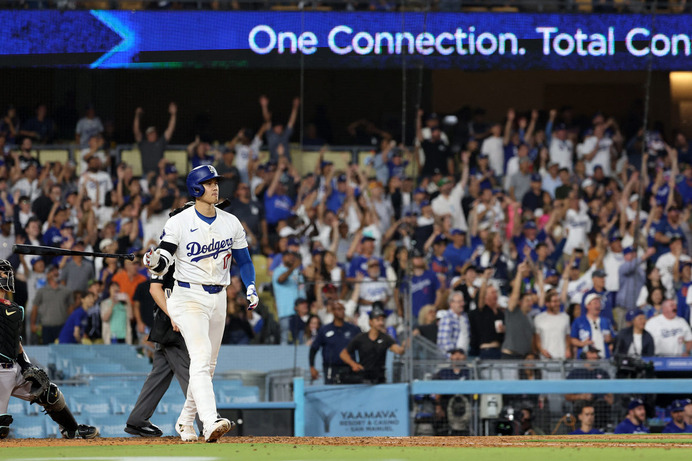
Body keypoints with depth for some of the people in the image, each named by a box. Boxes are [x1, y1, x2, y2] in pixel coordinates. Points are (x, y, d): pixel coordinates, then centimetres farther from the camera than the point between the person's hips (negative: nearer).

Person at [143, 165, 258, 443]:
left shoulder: (231, 223, 7)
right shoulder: (179, 222, -8)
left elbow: (243, 259, 16)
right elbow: (163, 264, -11)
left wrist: (251, 287, 0)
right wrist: (154, 262, -34)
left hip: (218, 298, 6)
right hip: (189, 297, -6)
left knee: (208, 364, 13)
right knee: (201, 357, -22)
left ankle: (186, 420, 29)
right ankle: (210, 422, -36)